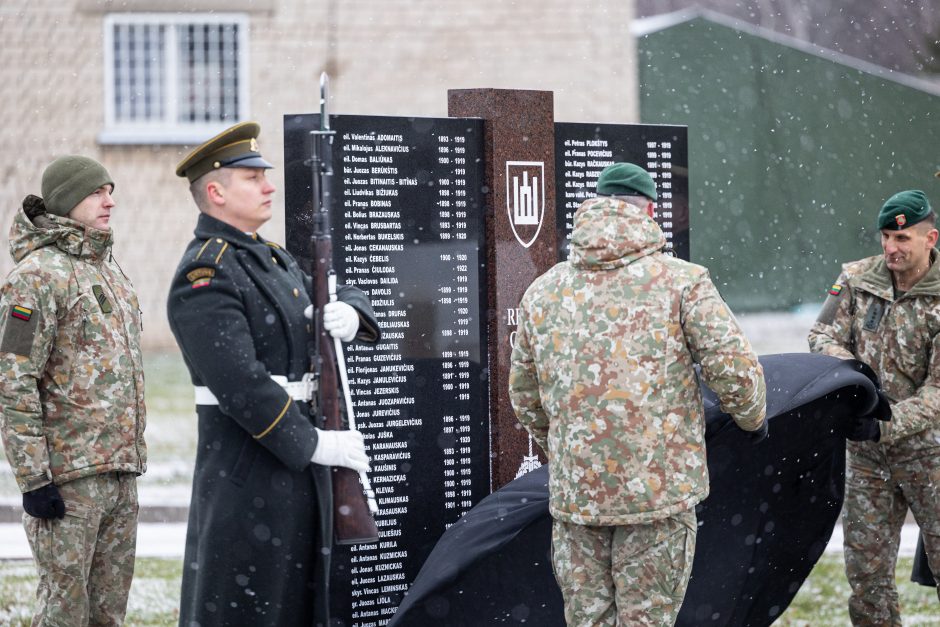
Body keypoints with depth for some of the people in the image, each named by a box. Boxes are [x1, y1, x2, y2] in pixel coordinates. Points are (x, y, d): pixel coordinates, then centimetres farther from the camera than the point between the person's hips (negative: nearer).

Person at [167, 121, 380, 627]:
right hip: (246, 467, -10)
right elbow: (239, 382, -23)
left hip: (299, 459, 10)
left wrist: (348, 313, -4)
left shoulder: (272, 259, 15)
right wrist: (312, 444, -20)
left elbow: (340, 293, 22)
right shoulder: (205, 276, -16)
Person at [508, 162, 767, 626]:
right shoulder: (682, 281, -6)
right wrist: (753, 418, 11)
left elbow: (523, 396, 16)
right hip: (660, 489, -3)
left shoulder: (542, 292, 7)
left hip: (574, 493, 4)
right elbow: (734, 370, -10)